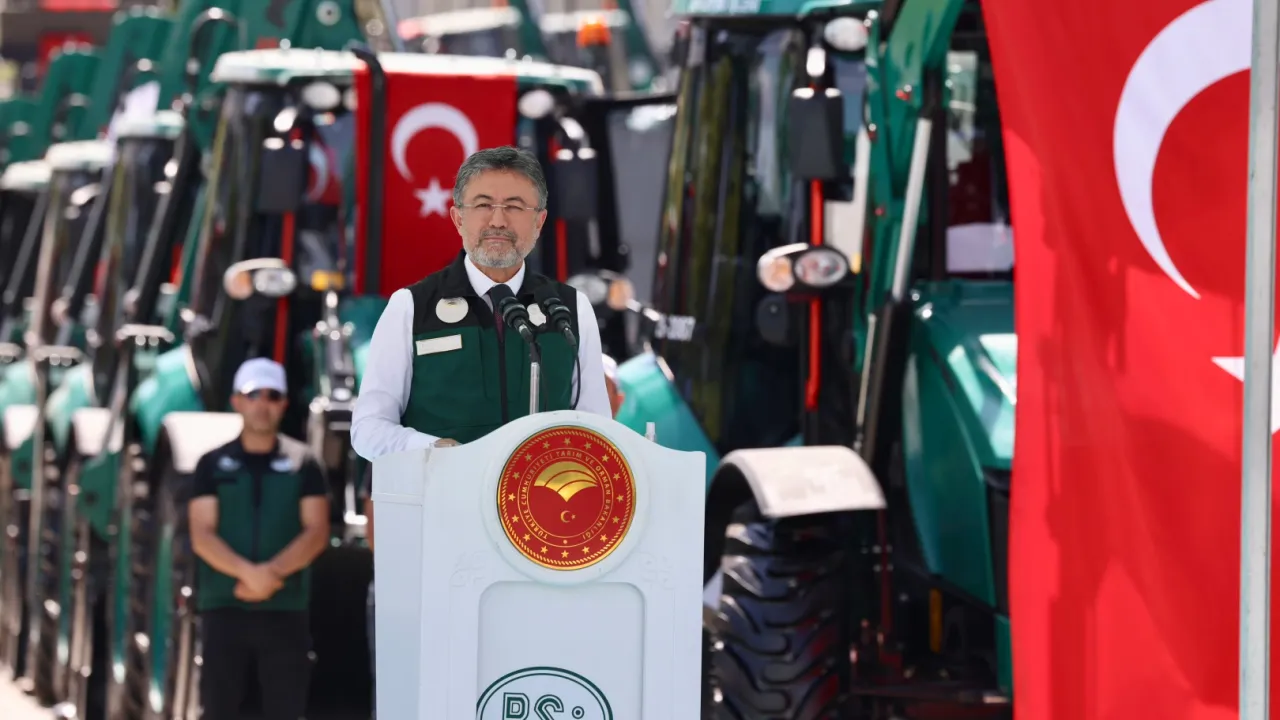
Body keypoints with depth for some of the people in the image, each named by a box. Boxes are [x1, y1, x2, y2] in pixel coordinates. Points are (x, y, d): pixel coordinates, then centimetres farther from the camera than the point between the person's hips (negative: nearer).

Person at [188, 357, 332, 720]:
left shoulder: (302, 465, 6)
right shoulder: (213, 465, 7)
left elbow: (316, 532, -2)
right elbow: (202, 536, -3)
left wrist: (272, 572, -18)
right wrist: (248, 572, -20)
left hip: (285, 610, 0)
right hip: (223, 607, 0)